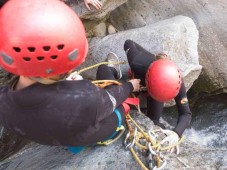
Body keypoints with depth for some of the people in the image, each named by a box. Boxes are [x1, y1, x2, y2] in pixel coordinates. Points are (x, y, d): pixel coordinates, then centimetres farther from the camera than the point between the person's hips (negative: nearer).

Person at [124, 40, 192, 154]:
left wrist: (176, 133, -59)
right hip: (139, 81, 0)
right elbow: (128, 43, -26)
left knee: (153, 119, 0)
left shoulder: (176, 82, -45)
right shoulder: (138, 62, -48)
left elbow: (186, 114, -40)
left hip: (157, 85, 0)